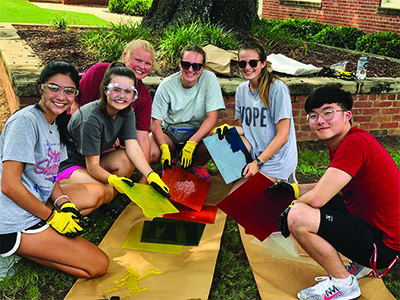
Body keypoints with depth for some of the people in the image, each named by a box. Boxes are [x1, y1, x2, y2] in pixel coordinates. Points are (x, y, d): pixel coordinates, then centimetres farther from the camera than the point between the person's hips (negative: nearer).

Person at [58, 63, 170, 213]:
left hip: (94, 159, 7)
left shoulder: (127, 112, -8)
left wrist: (151, 175, -33)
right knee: (104, 192, -31)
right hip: (66, 165, -7)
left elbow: (133, 147, -18)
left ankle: (107, 203, -7)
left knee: (127, 159, -21)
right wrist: (114, 180, -47)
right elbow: (92, 167, -28)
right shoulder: (91, 118, -29)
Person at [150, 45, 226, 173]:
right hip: (169, 133, 0)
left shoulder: (209, 78, -13)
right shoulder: (166, 85, -12)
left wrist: (191, 143, -29)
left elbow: (212, 117, -16)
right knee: (151, 153, -31)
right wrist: (164, 148, -30)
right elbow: (156, 122, -11)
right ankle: (169, 168, 4)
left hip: (197, 132, 0)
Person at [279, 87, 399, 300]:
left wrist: (290, 208, -6)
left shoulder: (355, 142, -23)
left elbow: (317, 199, -26)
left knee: (297, 216, -23)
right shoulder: (339, 142, 7)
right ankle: (360, 264, 18)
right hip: (367, 221, 10)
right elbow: (331, 188, 19)